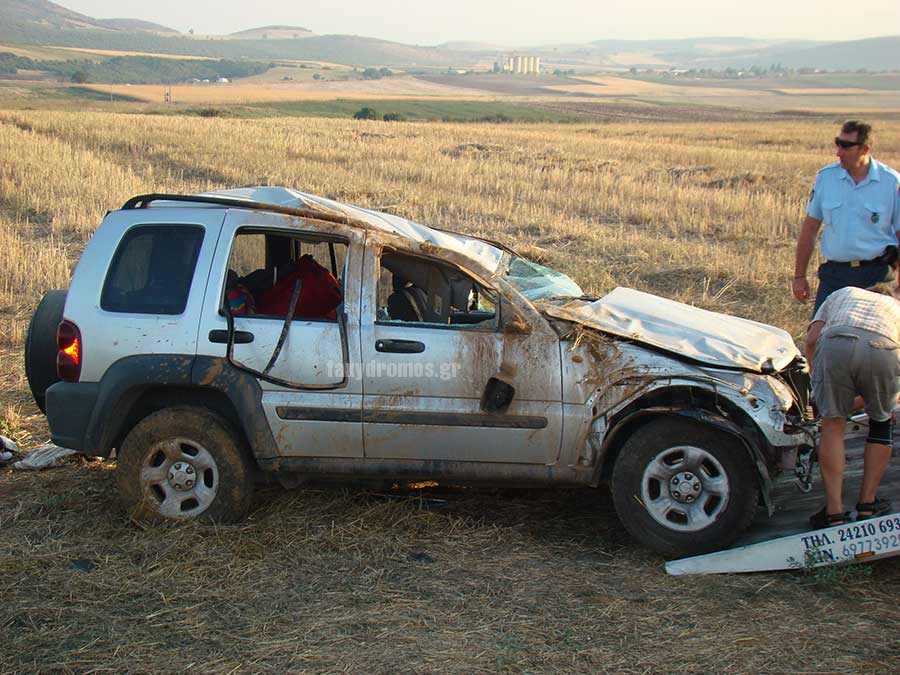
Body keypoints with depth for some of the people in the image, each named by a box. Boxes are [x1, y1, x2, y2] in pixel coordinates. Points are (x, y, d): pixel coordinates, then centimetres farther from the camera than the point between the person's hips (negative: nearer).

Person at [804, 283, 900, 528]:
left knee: (833, 425, 12)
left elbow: (811, 339, 24)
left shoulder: (842, 293, 42)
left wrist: (820, 383, 35)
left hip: (836, 342, 0)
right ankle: (867, 505, 24)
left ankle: (834, 512, 8)